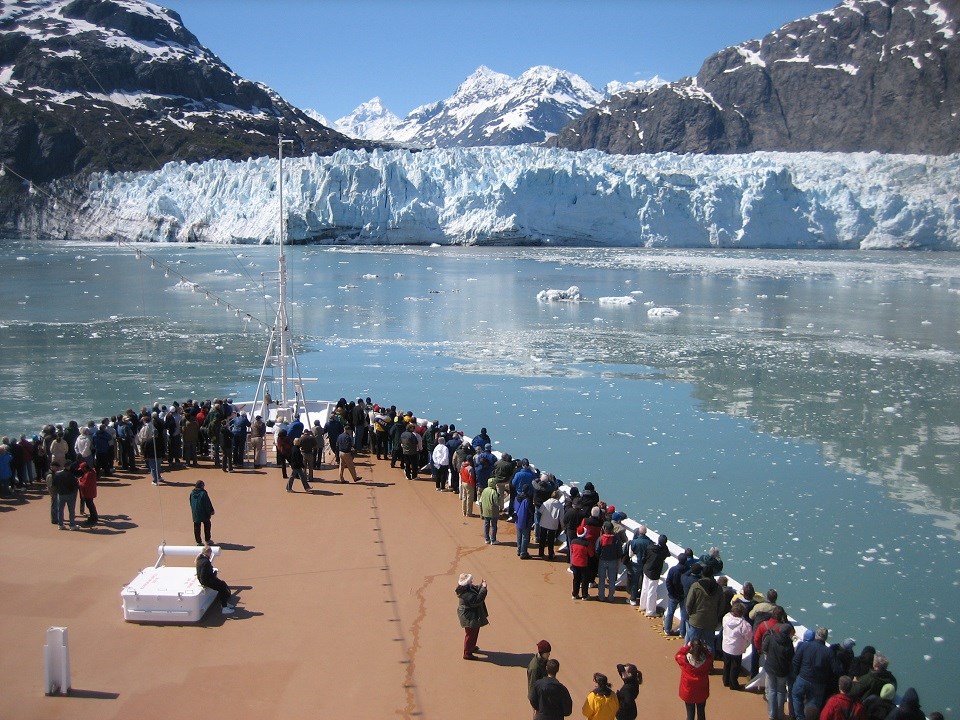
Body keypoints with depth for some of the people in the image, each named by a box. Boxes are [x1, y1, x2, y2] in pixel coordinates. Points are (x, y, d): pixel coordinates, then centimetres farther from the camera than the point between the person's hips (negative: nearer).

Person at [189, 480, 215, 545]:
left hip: (195, 513, 5)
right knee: (207, 525, 13)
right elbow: (208, 503, -15)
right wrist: (211, 511, -4)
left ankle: (198, 542, 14)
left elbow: (191, 503, 10)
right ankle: (207, 540, 19)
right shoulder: (203, 493, -19)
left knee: (196, 527, 11)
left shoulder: (192, 493, -1)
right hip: (203, 513, -5)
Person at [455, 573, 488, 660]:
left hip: (474, 615, 11)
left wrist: (481, 585, -7)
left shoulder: (469, 588, -2)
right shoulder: (466, 594, -33)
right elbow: (477, 600, -36)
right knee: (470, 634, 3)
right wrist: (483, 588, -34)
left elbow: (476, 591, 12)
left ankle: (472, 647, 47)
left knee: (474, 632, 27)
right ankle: (467, 653, 16)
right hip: (470, 617, -11)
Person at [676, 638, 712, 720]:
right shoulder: (707, 660, -23)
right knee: (701, 713, 21)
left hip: (688, 692, -1)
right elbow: (710, 656, 2)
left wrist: (687, 646, -6)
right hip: (702, 692, 1)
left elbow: (677, 655, -3)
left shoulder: (685, 660, -25)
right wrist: (704, 647, -7)